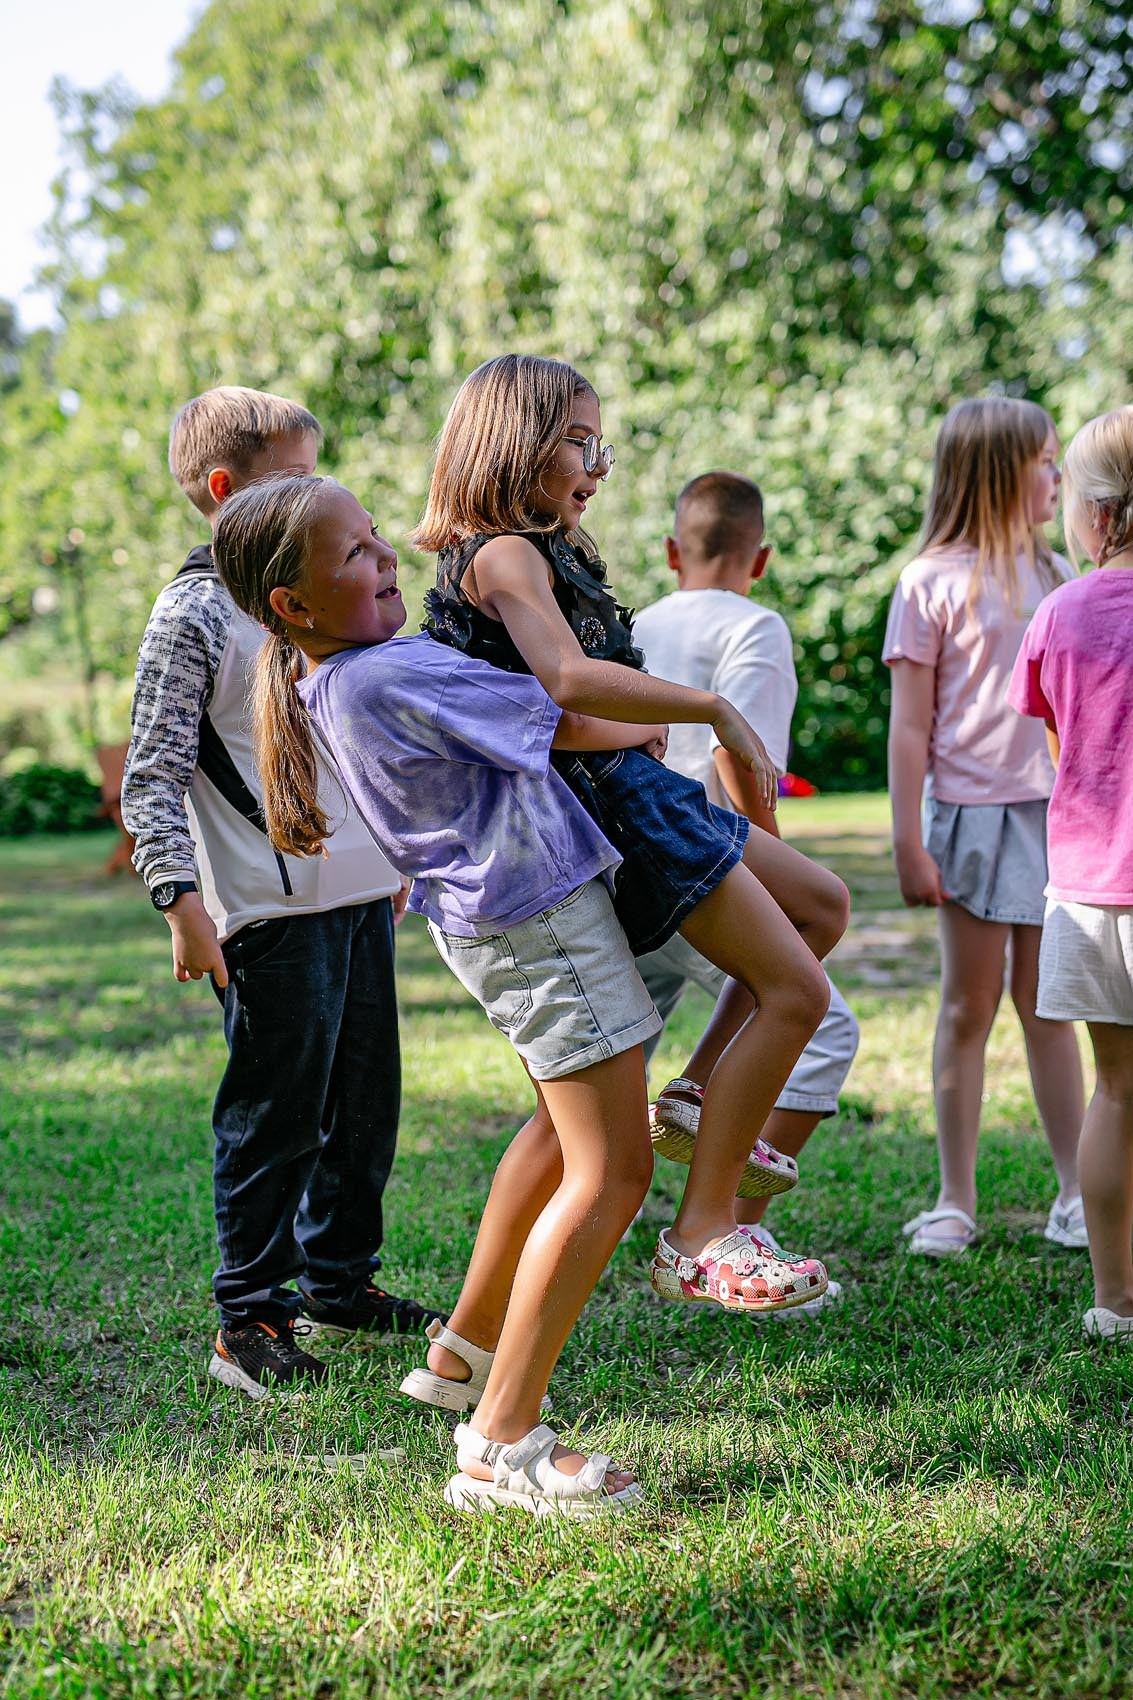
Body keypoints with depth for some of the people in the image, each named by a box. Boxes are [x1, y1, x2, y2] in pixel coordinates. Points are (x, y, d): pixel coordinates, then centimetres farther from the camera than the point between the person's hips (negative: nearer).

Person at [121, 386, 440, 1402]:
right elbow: (152, 777, -12)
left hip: (361, 897, 8)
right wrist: (181, 903, -21)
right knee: (275, 1118, -2)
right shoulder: (194, 615, -9)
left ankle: (341, 1285, 30)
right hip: (272, 912, -8)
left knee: (365, 1106, 15)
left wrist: (392, 855, 26)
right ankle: (249, 1321, 11)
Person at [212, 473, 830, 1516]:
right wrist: (667, 718, 1)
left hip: (490, 916, 10)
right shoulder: (389, 677, -24)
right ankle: (502, 1444, -6)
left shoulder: (327, 678, 4)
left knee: (566, 1129, 27)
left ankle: (469, 1344, 38)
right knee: (610, 1173, -8)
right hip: (538, 916, -10)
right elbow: (566, 722, -15)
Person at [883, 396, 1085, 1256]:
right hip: (973, 808, -4)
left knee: (1049, 1006, 9)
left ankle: (1077, 1193, 15)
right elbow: (910, 725, -6)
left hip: (1055, 810, 4)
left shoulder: (1054, 574, 11)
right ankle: (956, 1199, 13)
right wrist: (909, 843, -10)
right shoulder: (932, 582, -5)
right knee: (969, 1008, 4)